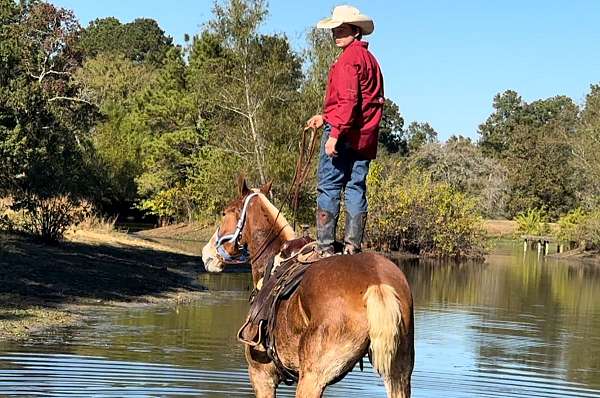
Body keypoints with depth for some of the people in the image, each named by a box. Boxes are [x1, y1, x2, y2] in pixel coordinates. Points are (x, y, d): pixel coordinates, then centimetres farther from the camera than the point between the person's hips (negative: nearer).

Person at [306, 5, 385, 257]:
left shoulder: (349, 57, -9)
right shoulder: (369, 58, 20)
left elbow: (348, 101, -19)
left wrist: (335, 132, -21)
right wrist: (325, 118, 23)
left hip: (344, 134, -9)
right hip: (365, 138, 9)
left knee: (328, 188, -5)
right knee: (356, 189, 8)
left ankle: (325, 247, -7)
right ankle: (353, 247, 8)